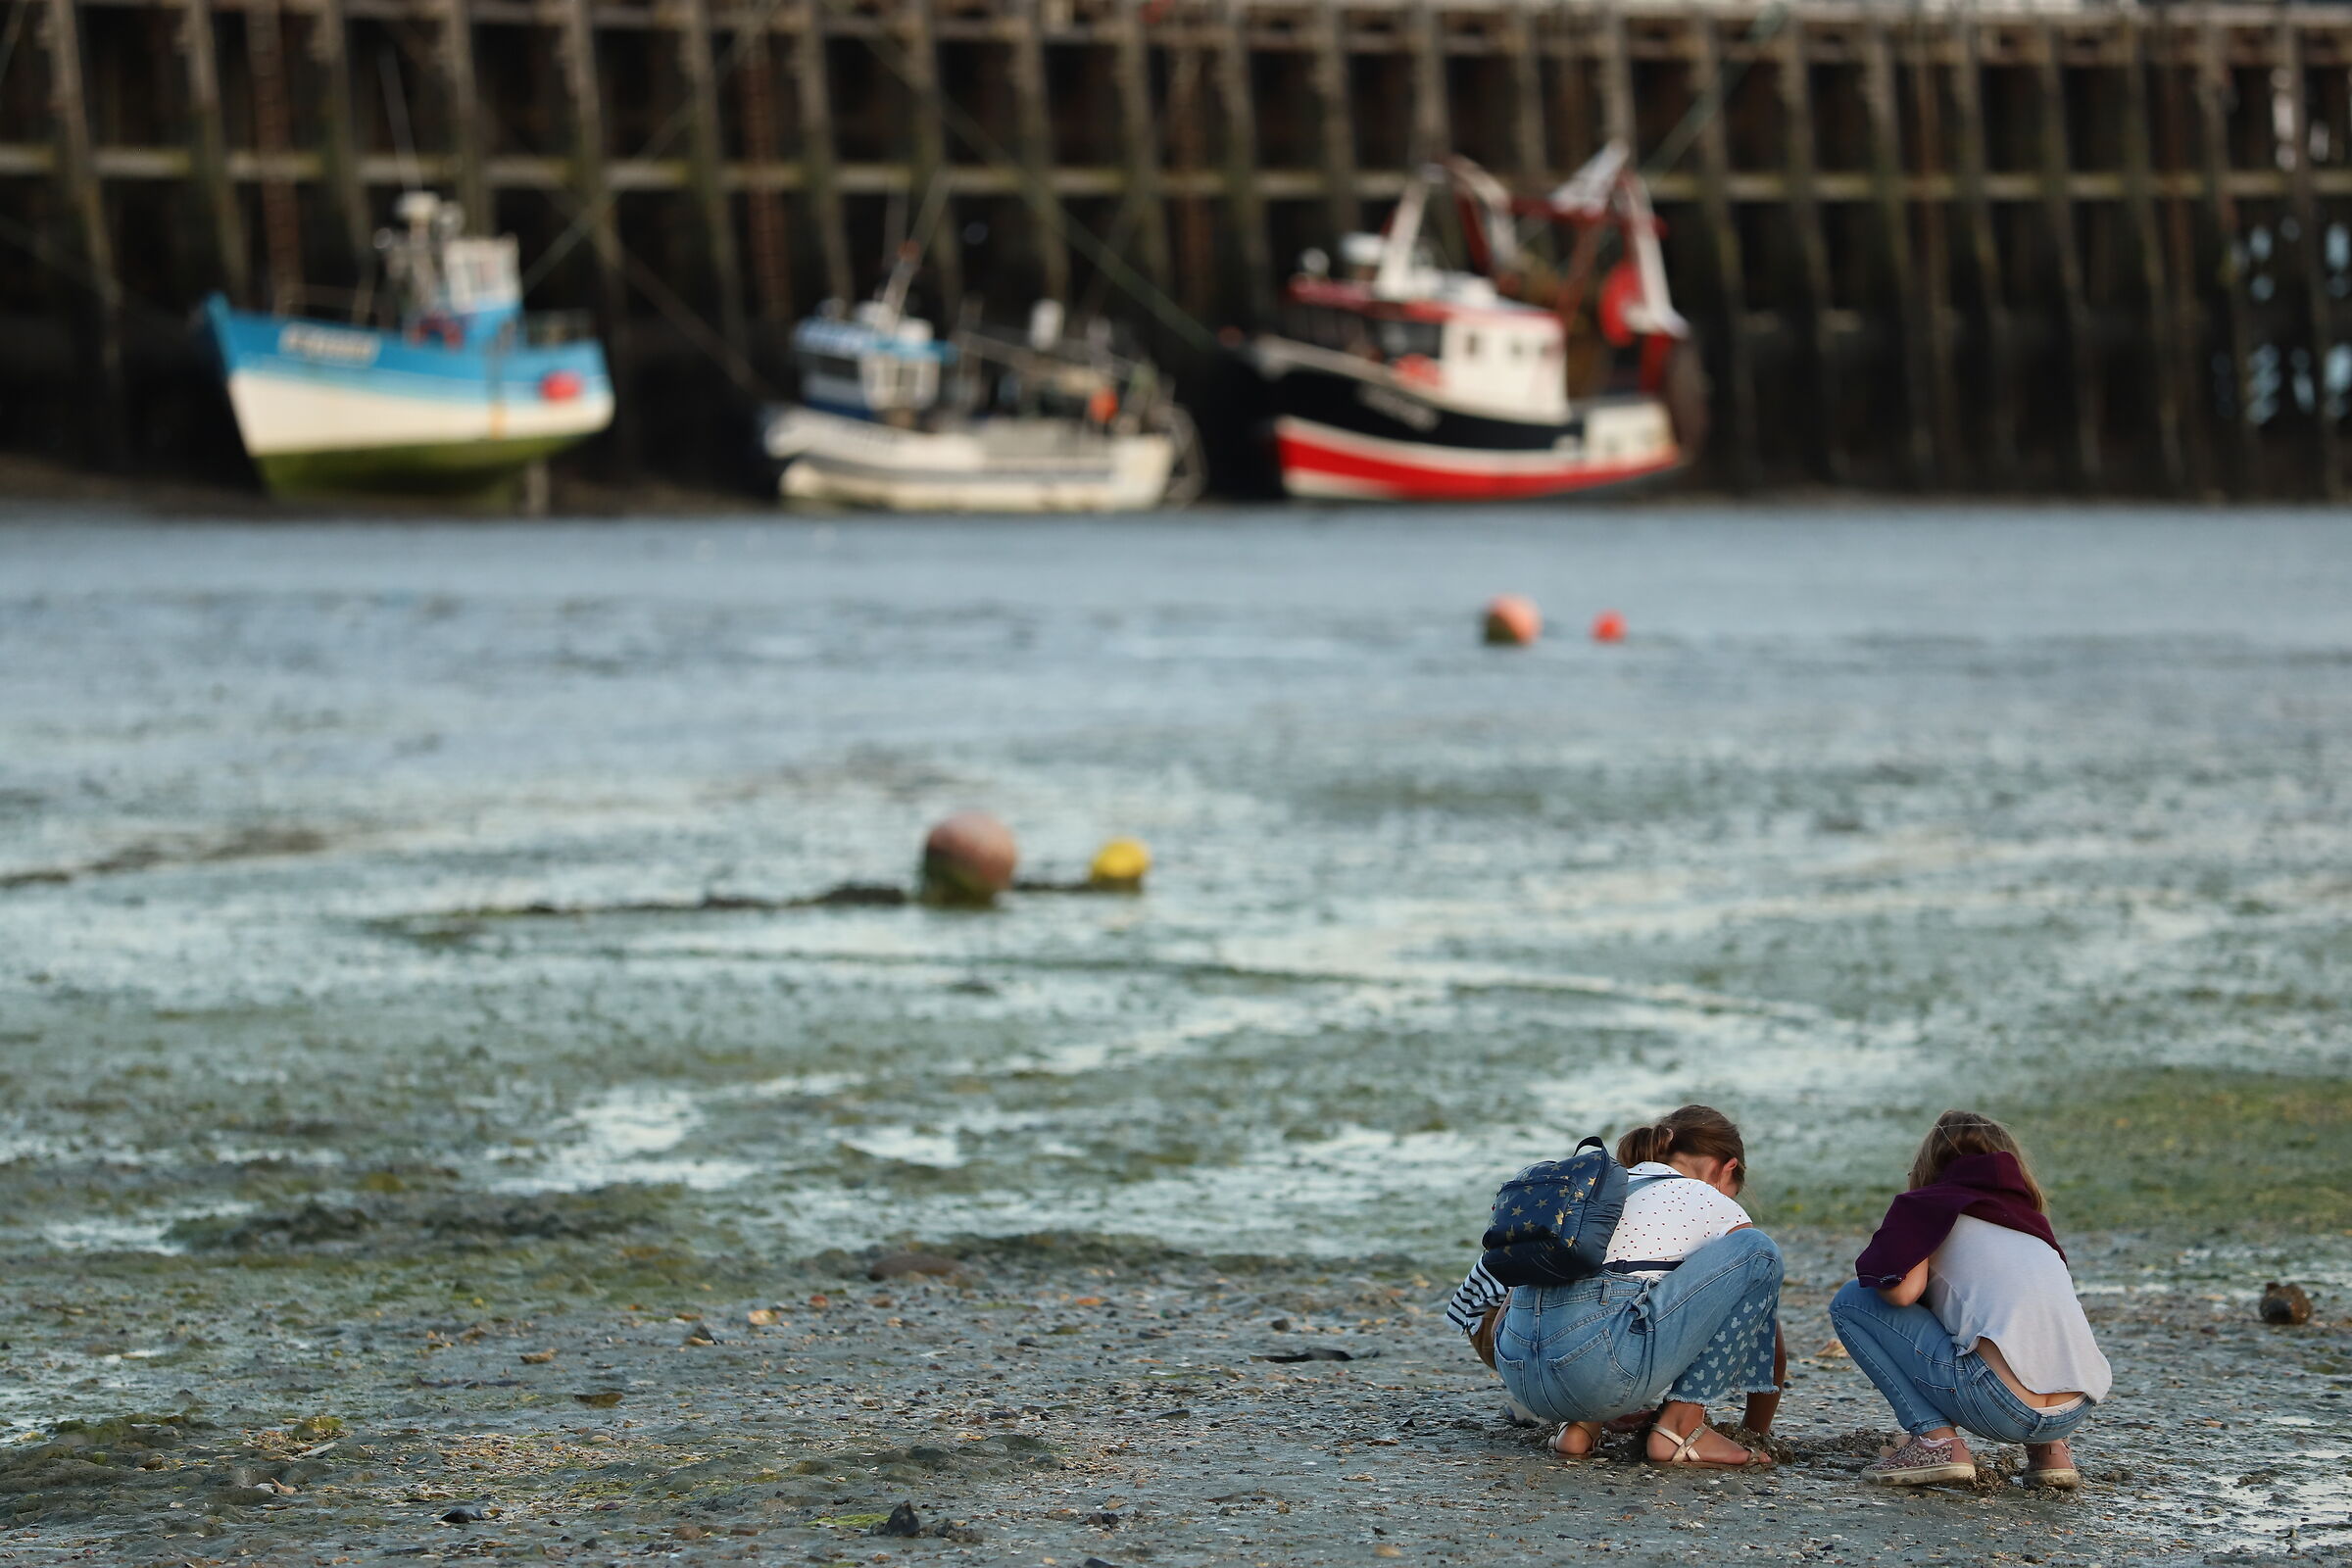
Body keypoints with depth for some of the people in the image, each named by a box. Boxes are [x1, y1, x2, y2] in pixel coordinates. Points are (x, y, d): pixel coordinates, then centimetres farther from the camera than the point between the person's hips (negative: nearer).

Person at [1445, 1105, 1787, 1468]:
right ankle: (1682, 1426, 3)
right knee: (1754, 1250, 7)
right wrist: (1757, 1433, 39)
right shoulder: (1714, 1206, 16)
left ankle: (1581, 1425, 15)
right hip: (1603, 1365, -7)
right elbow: (1772, 1349, 23)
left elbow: (1494, 1329, 31)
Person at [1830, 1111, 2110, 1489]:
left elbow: (1902, 1289, -7)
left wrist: (1872, 1274, 17)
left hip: (1999, 1407, -6)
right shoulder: (2033, 1220, 27)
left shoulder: (1926, 1204, 10)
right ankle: (2048, 1448, 17)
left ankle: (1935, 1440, 0)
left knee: (1850, 1301, 10)